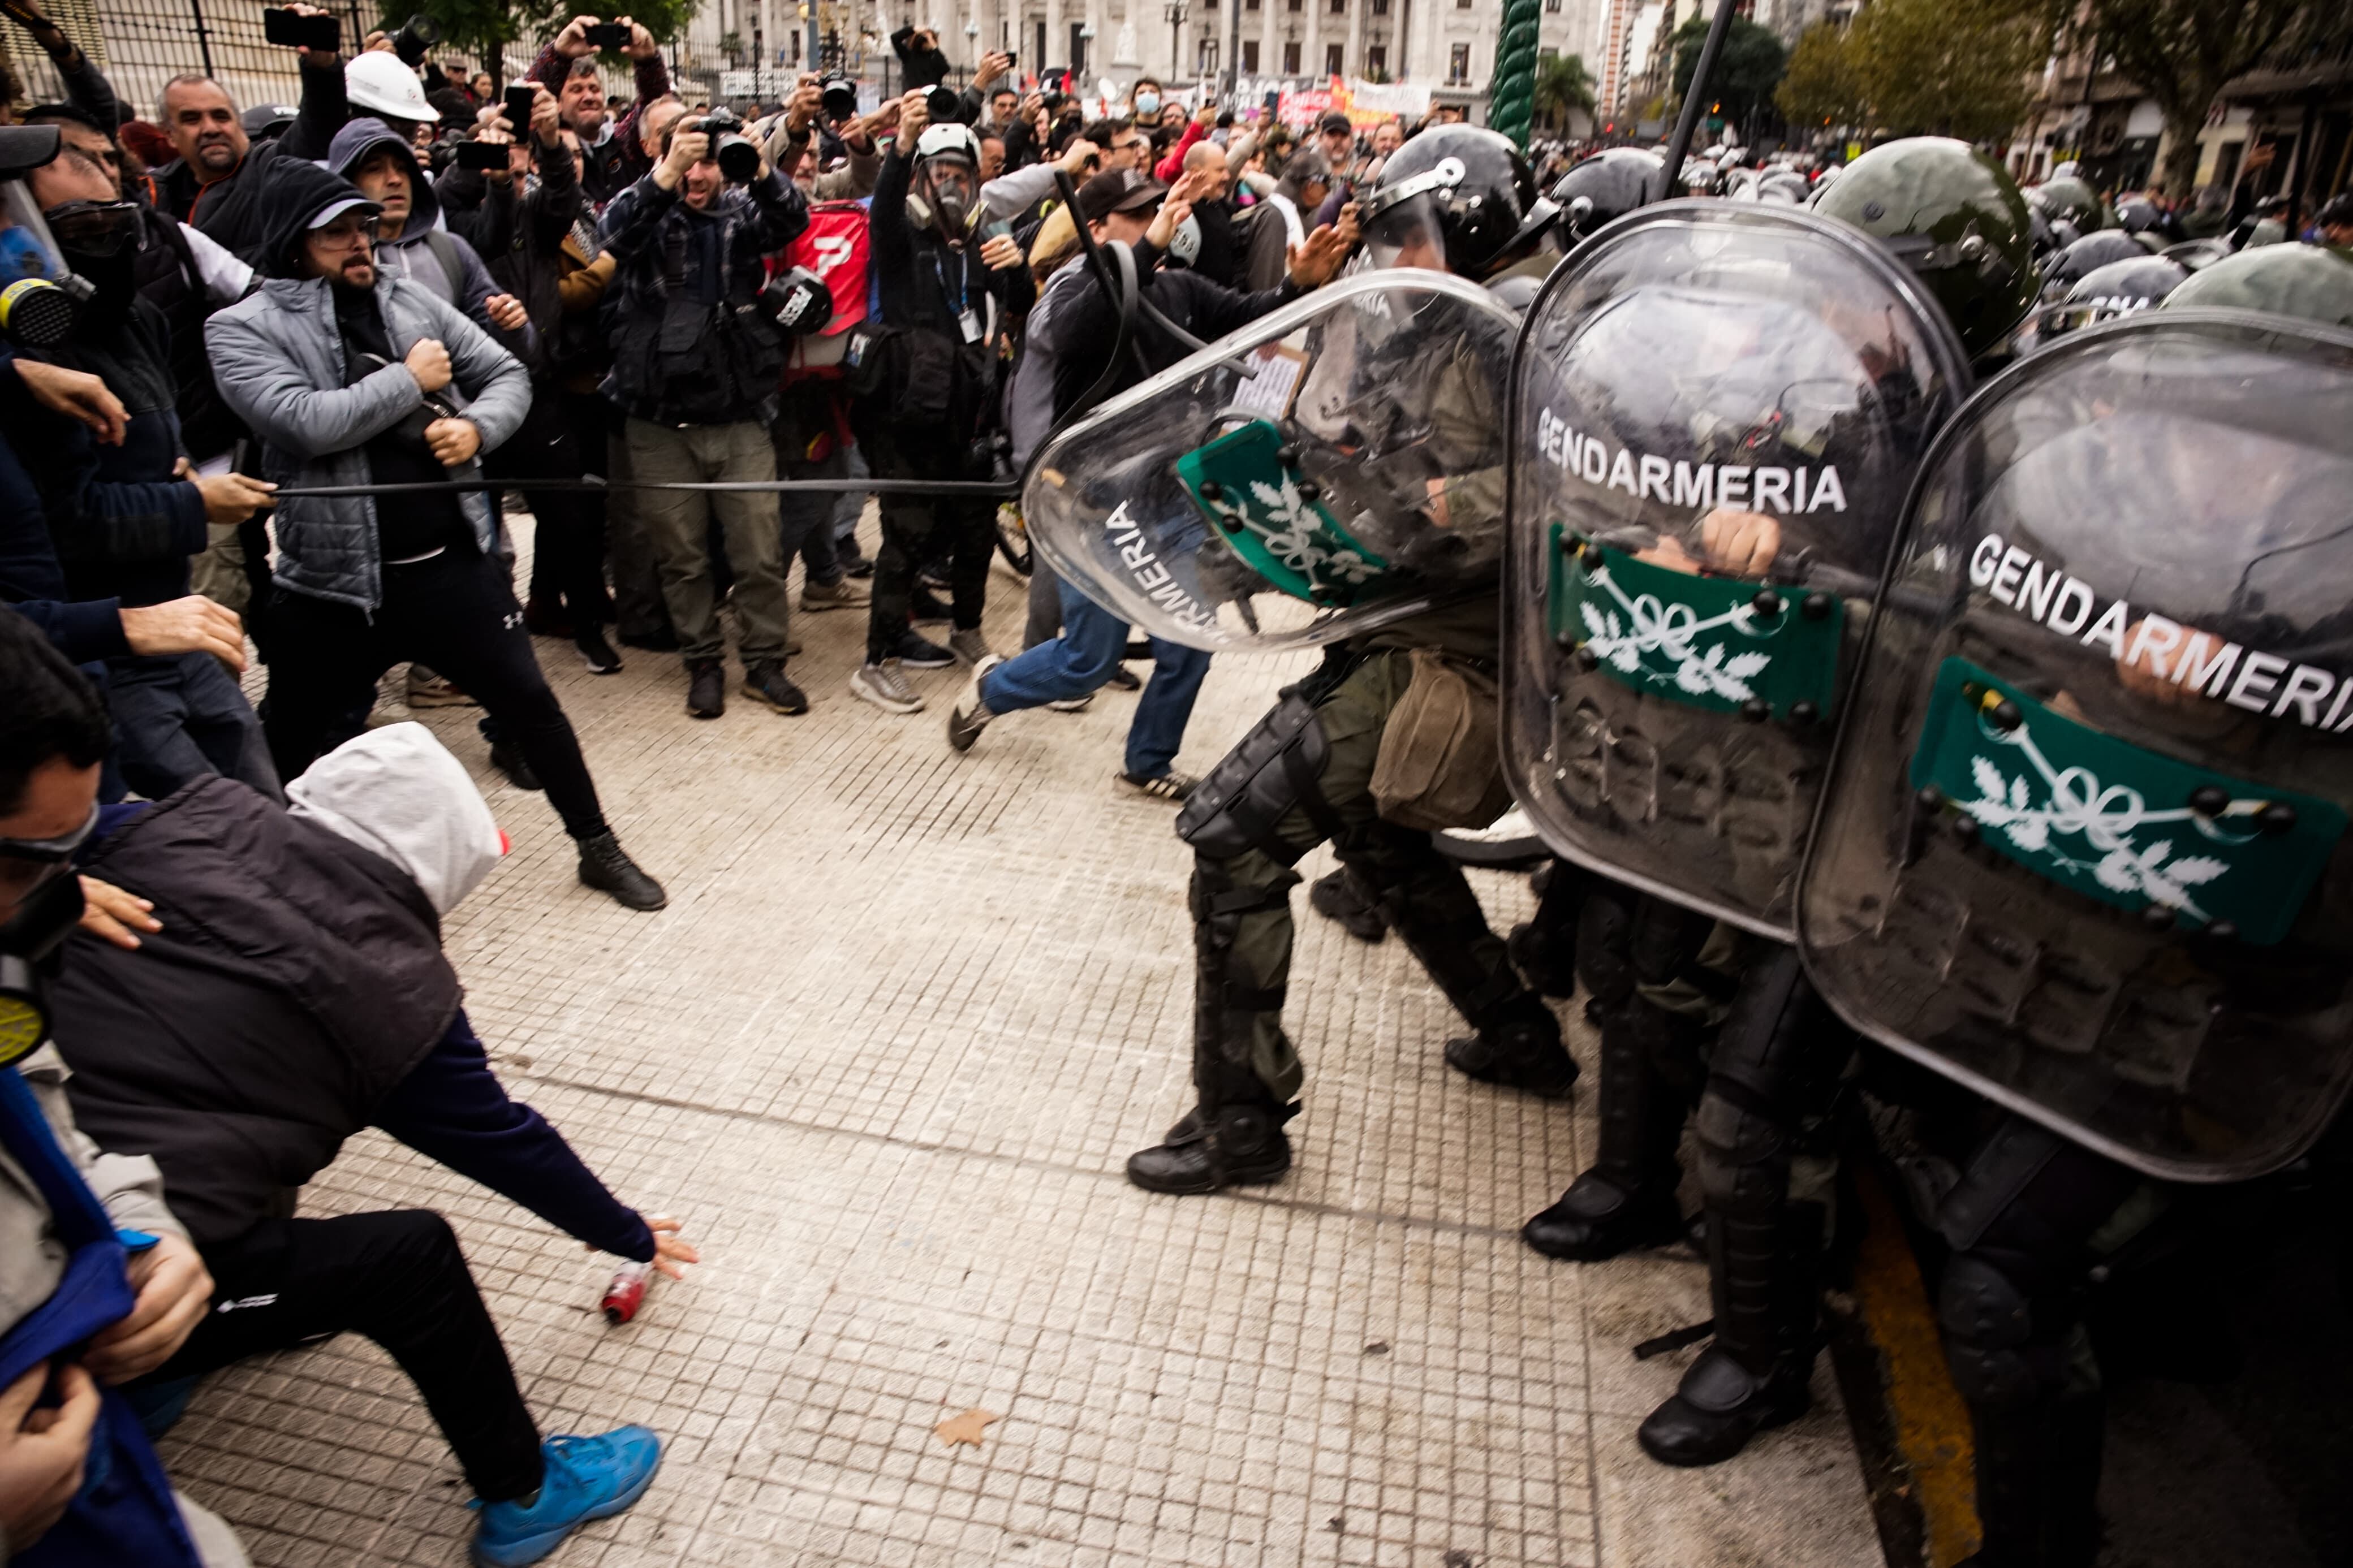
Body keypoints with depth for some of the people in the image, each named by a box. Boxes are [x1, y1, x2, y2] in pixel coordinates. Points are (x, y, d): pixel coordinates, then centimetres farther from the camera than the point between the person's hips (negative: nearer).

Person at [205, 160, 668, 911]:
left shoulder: (411, 301, 7)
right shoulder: (244, 328, -5)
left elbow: (507, 374, 10)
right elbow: (303, 422, -20)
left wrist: (477, 425, -11)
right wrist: (411, 380, -11)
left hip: (453, 562, 2)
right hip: (335, 580, -2)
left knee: (529, 701, 5)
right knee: (291, 745, 12)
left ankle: (598, 848, 21)